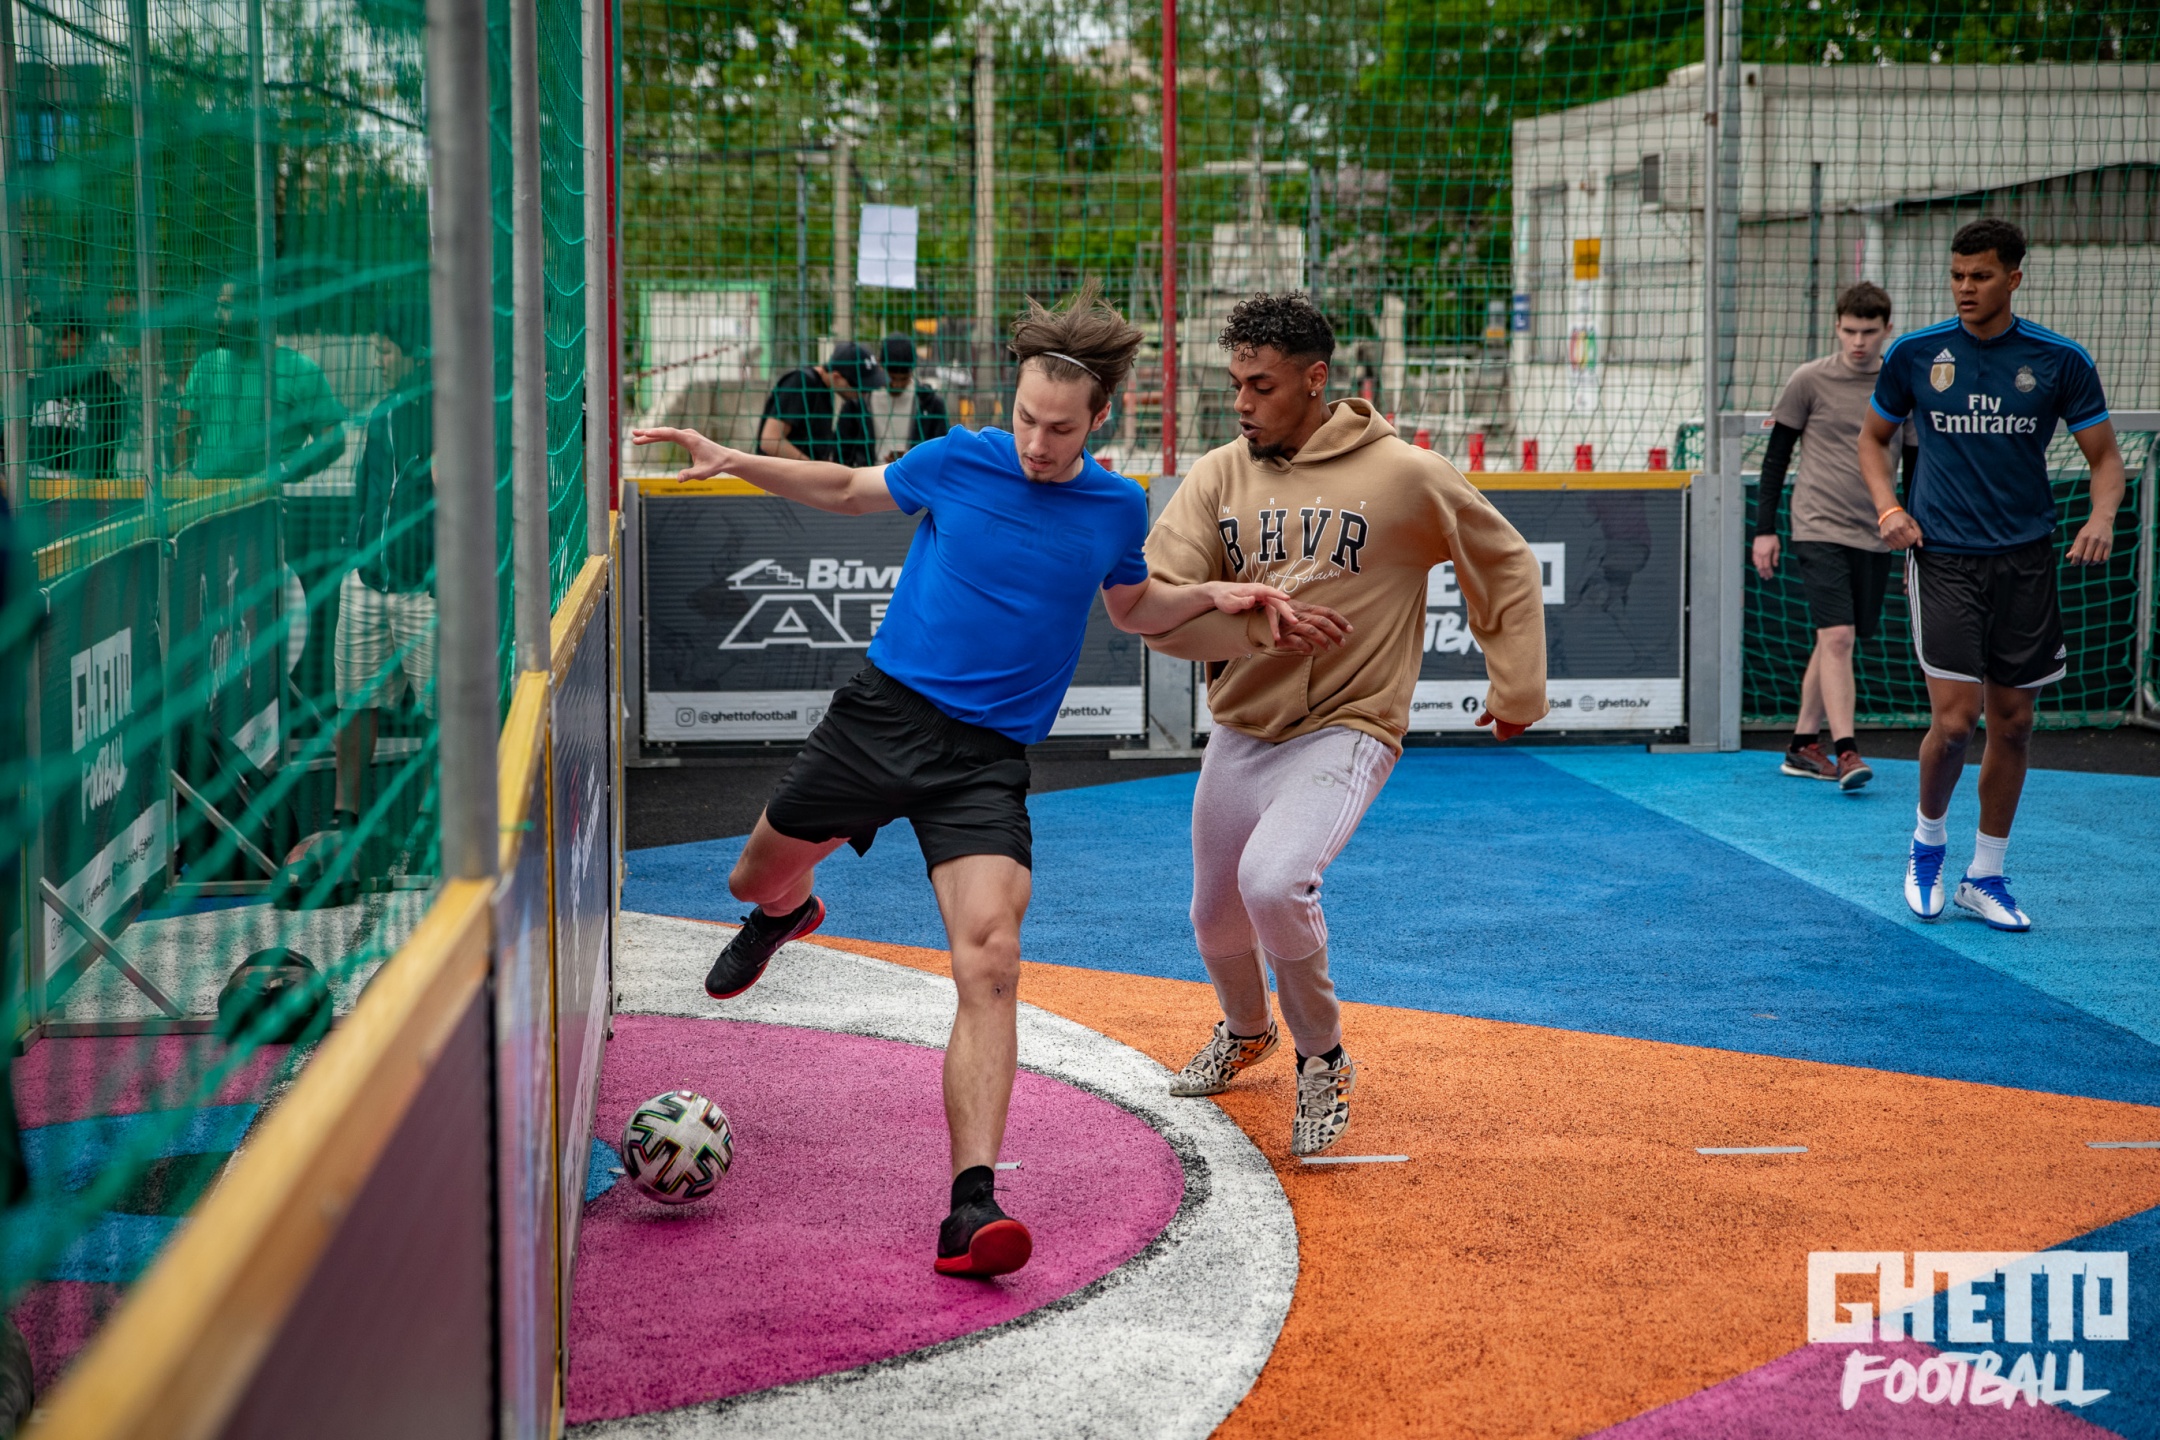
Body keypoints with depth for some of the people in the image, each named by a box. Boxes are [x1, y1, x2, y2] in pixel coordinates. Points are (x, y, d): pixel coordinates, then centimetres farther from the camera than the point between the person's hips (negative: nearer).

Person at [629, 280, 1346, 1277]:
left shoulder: (1116, 508, 2)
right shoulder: (956, 462, -3)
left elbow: (1131, 607, 23)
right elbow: (848, 490, 15)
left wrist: (1215, 597, 6)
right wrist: (731, 460, 5)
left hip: (987, 757, -1)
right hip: (883, 714, 1)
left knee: (990, 960, -20)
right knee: (759, 882, 16)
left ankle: (972, 1208, -24)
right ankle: (785, 913, 59)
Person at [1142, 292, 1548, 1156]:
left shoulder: (1404, 476, -10)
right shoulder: (1219, 477, 0)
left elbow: (1507, 566, 3)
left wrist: (1517, 687, 2)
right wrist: (1246, 618, -27)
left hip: (1345, 730, -5)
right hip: (1240, 732, 5)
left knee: (1273, 881, -28)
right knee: (1217, 917, 16)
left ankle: (1323, 1063, -3)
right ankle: (1246, 1031, 51)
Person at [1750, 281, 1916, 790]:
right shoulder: (1810, 380, -3)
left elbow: (1915, 465, 15)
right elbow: (1776, 456, 3)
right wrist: (1764, 529, -1)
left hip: (1875, 535, 4)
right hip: (1820, 529, -4)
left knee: (1835, 642, 9)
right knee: (1837, 636, -16)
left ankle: (1804, 745, 20)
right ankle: (1845, 752, -19)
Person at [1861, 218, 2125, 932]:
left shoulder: (2060, 360, -1)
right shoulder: (1913, 355, 0)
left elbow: (2105, 453, 5)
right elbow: (1873, 437, 15)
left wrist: (2102, 516, -15)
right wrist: (1888, 507, -3)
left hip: (2026, 560, 2)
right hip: (1942, 558, -1)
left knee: (2012, 721, 6)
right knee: (1955, 719, -11)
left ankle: (1985, 877, 20)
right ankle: (1927, 840, 17)